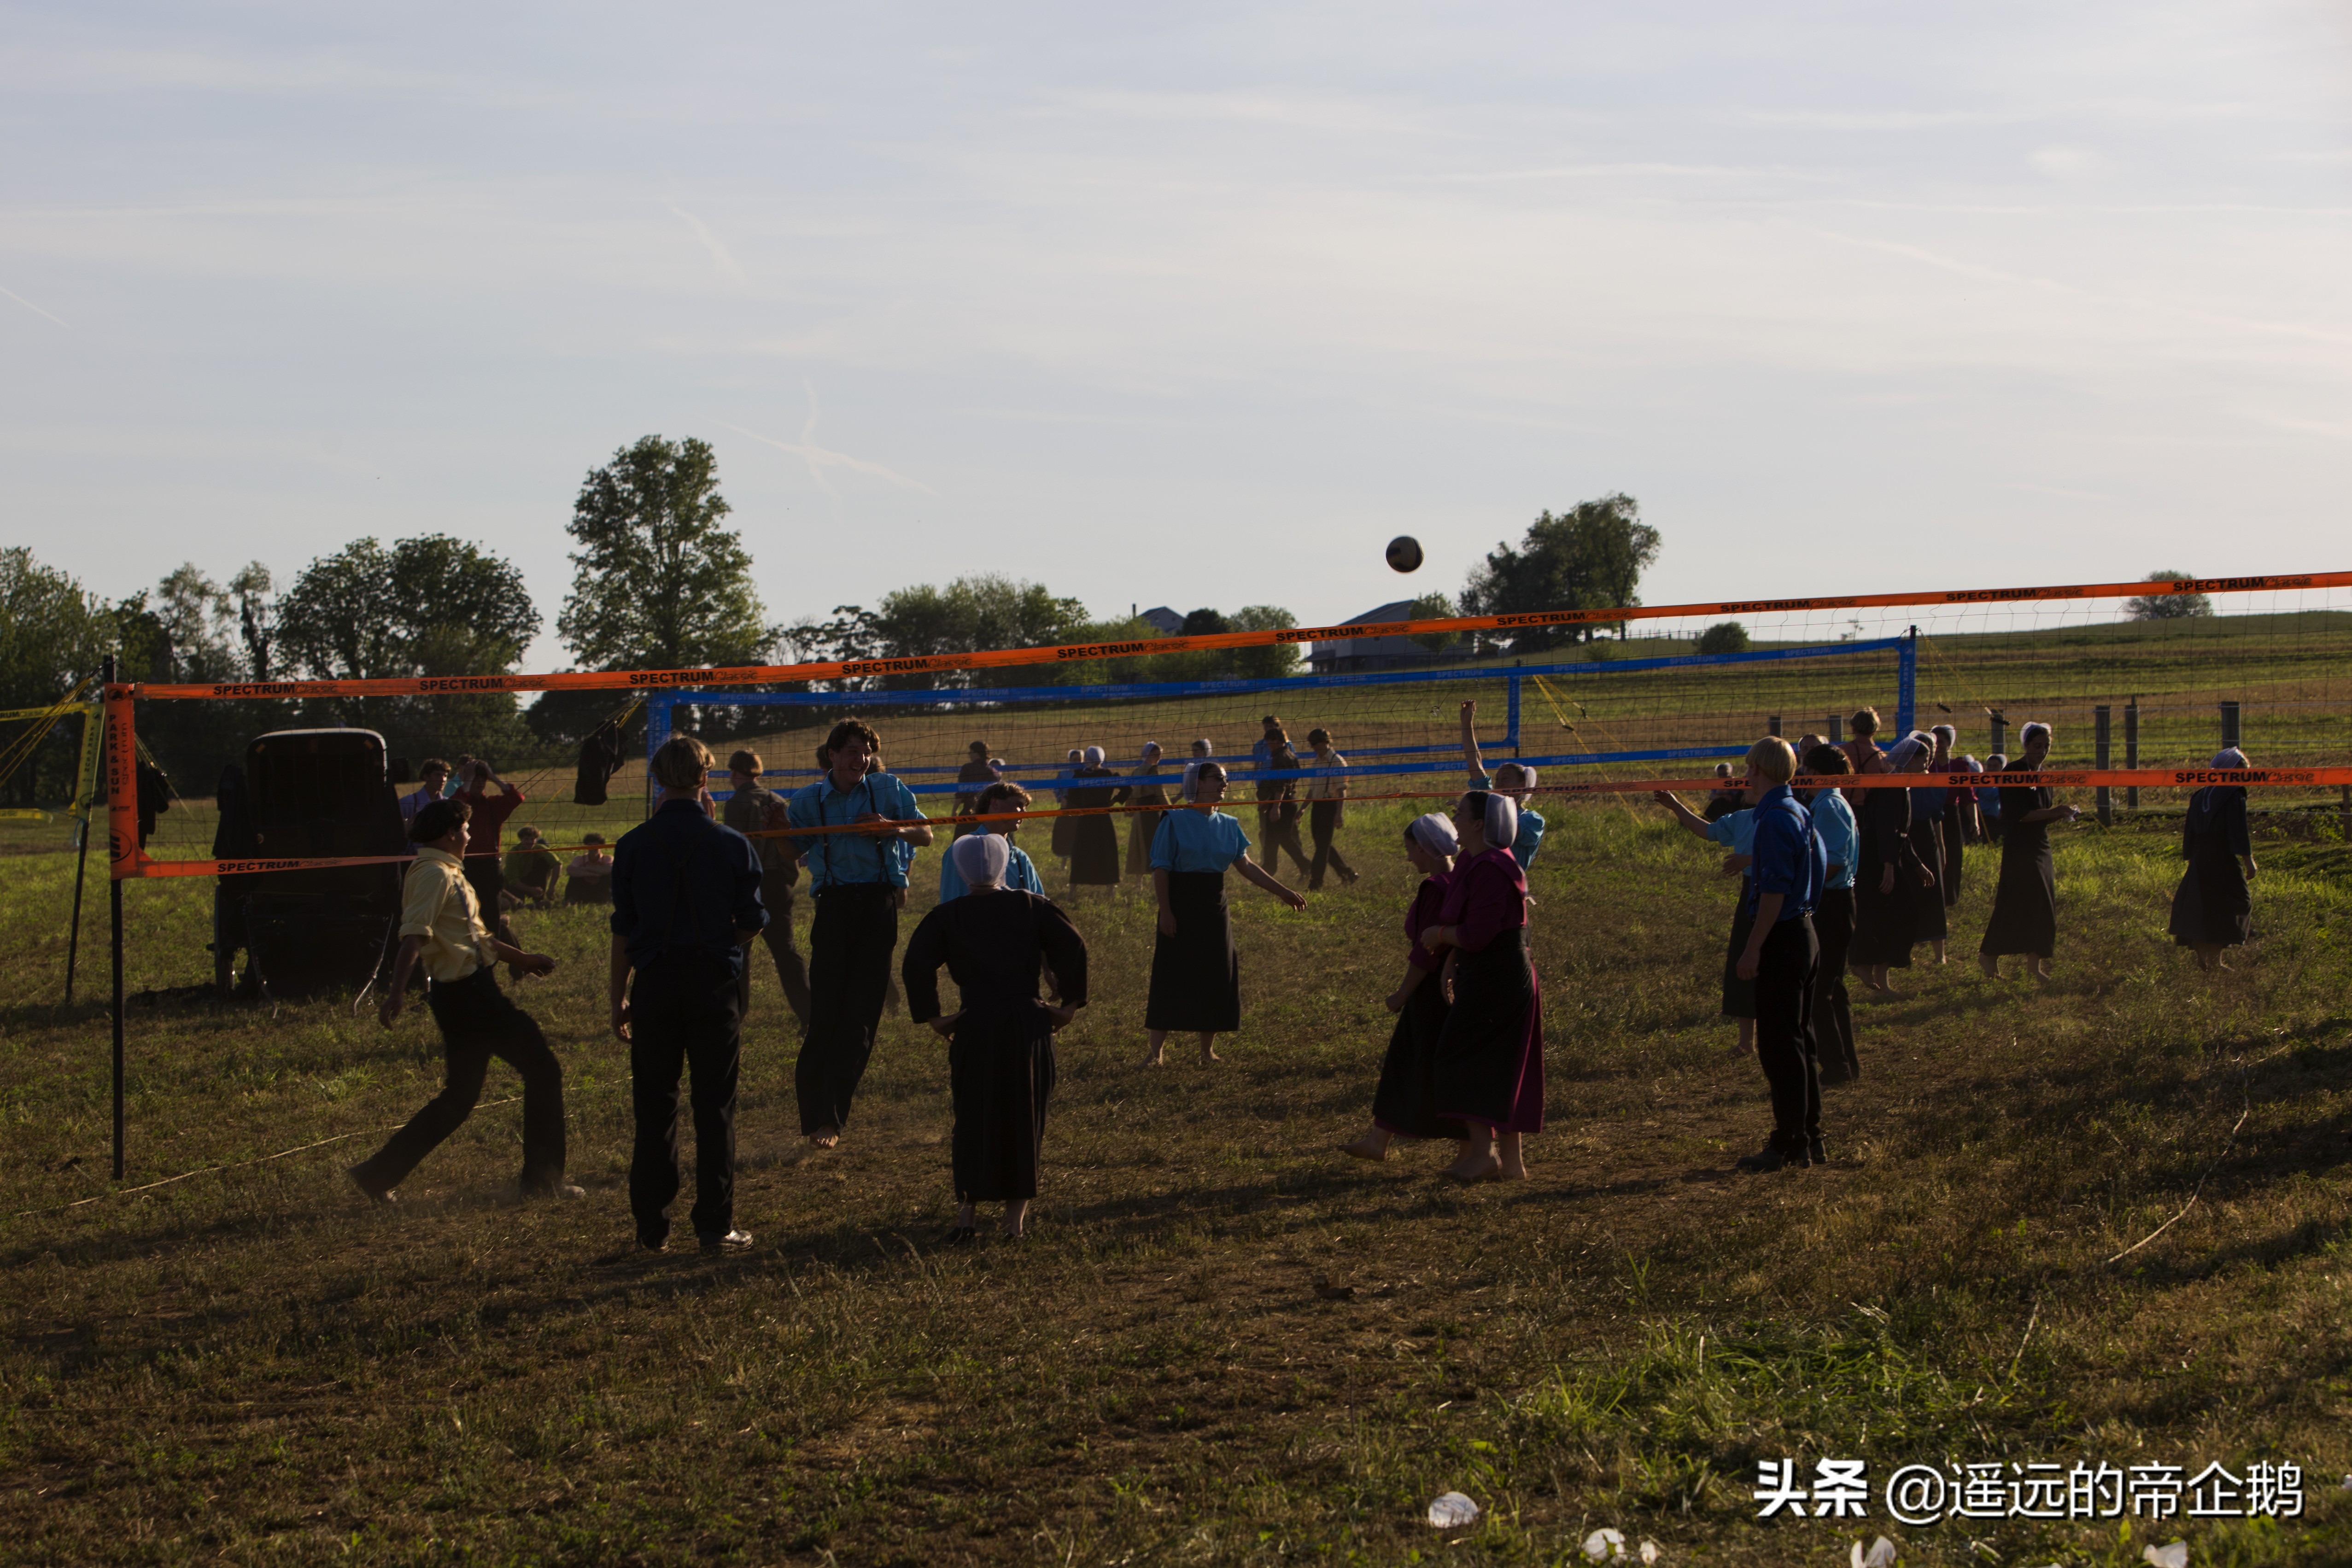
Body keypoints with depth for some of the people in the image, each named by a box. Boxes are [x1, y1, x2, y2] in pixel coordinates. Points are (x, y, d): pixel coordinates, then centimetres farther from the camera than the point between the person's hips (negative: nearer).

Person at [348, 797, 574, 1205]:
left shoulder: (448, 874, 18)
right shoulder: (435, 874, -14)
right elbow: (414, 936, -27)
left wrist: (522, 959, 38)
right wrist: (398, 990, -39)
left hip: (472, 991, 10)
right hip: (467, 993, -10)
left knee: (459, 1098, 13)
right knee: (543, 1070, -2)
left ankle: (380, 1174, 13)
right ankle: (543, 1179, 2)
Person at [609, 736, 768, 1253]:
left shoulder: (632, 846, -1)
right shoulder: (731, 844, -4)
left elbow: (623, 930, 1)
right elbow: (752, 924, 1)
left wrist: (618, 998, 9)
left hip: (655, 983, 1)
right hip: (715, 984, -1)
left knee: (654, 1108, 8)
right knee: (715, 1107, 5)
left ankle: (652, 1226, 10)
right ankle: (716, 1225, 5)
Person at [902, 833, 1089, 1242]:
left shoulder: (948, 916, 4)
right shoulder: (1032, 907, 5)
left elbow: (915, 965, -6)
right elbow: (1073, 947, -6)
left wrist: (932, 1017, 1)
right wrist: (1070, 1004, 1)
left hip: (974, 1026, 0)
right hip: (1027, 1024, 0)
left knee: (973, 1119, 7)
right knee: (1023, 1117, 9)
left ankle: (967, 1209, -4)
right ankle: (1016, 1214, 9)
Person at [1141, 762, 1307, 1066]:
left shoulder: (1228, 825, 8)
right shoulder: (1175, 821, -7)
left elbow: (1245, 865, 11)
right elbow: (1161, 869, -8)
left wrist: (1283, 892, 7)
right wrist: (1166, 912, -15)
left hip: (1214, 908, 5)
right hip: (1181, 906, -5)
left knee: (1216, 978, 6)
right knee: (1171, 978, -5)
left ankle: (1208, 1049, 17)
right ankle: (1155, 1051, 1)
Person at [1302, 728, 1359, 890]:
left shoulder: (1337, 762, -11)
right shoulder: (1318, 761, 14)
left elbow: (1342, 790, -15)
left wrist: (1339, 813, -22)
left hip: (1330, 805, -9)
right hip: (1317, 805, 9)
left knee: (1322, 845, -7)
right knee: (1322, 844, 12)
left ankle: (1315, 884, -5)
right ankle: (1347, 873, 25)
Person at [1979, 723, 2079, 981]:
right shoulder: (2014, 773, -10)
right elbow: (2018, 814, -18)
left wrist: (2064, 814, -2)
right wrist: (2053, 813, -23)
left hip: (2041, 846, 8)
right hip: (2019, 847, -8)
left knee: (2043, 905, 4)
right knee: (2014, 903, -8)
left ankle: (2035, 961, 7)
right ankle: (1989, 956, 2)